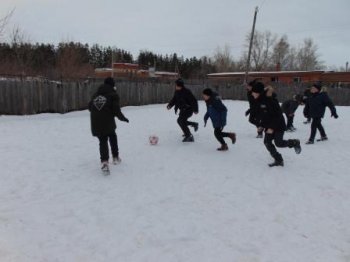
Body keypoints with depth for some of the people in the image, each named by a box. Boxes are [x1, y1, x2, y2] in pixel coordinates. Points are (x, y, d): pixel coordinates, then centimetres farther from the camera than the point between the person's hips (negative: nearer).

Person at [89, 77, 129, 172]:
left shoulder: (96, 94, 14)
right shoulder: (113, 95, -1)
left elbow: (90, 106, 13)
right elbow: (116, 110, -8)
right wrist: (123, 118, 8)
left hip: (96, 123, 3)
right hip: (108, 122, -3)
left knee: (103, 141, 9)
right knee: (113, 137, 22)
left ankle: (104, 162, -10)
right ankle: (115, 158, 30)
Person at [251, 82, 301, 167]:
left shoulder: (270, 100, -25)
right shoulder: (259, 101, 1)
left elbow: (278, 114, -24)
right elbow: (260, 114, 13)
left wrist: (272, 128, -25)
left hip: (278, 125, -8)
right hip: (269, 126, 8)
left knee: (278, 143, -10)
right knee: (267, 142, 0)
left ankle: (295, 142, 19)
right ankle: (278, 160, 10)